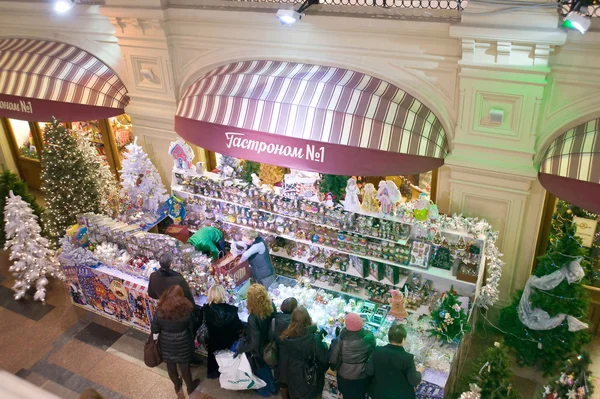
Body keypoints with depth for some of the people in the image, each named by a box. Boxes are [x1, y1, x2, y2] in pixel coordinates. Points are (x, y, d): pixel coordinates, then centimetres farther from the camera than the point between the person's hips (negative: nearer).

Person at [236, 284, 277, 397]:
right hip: (269, 344, 5)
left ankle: (265, 390, 52)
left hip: (259, 350, -5)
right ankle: (272, 387, 56)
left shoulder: (253, 318, -41)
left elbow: (254, 343, -31)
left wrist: (240, 348, -16)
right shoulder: (271, 306, -22)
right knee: (267, 366, 32)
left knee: (260, 370, 25)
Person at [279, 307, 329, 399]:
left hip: (293, 379, 3)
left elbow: (283, 361, -4)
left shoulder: (285, 338, -14)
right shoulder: (313, 338, -26)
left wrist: (285, 376, 11)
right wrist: (321, 341, -6)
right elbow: (325, 358, -18)